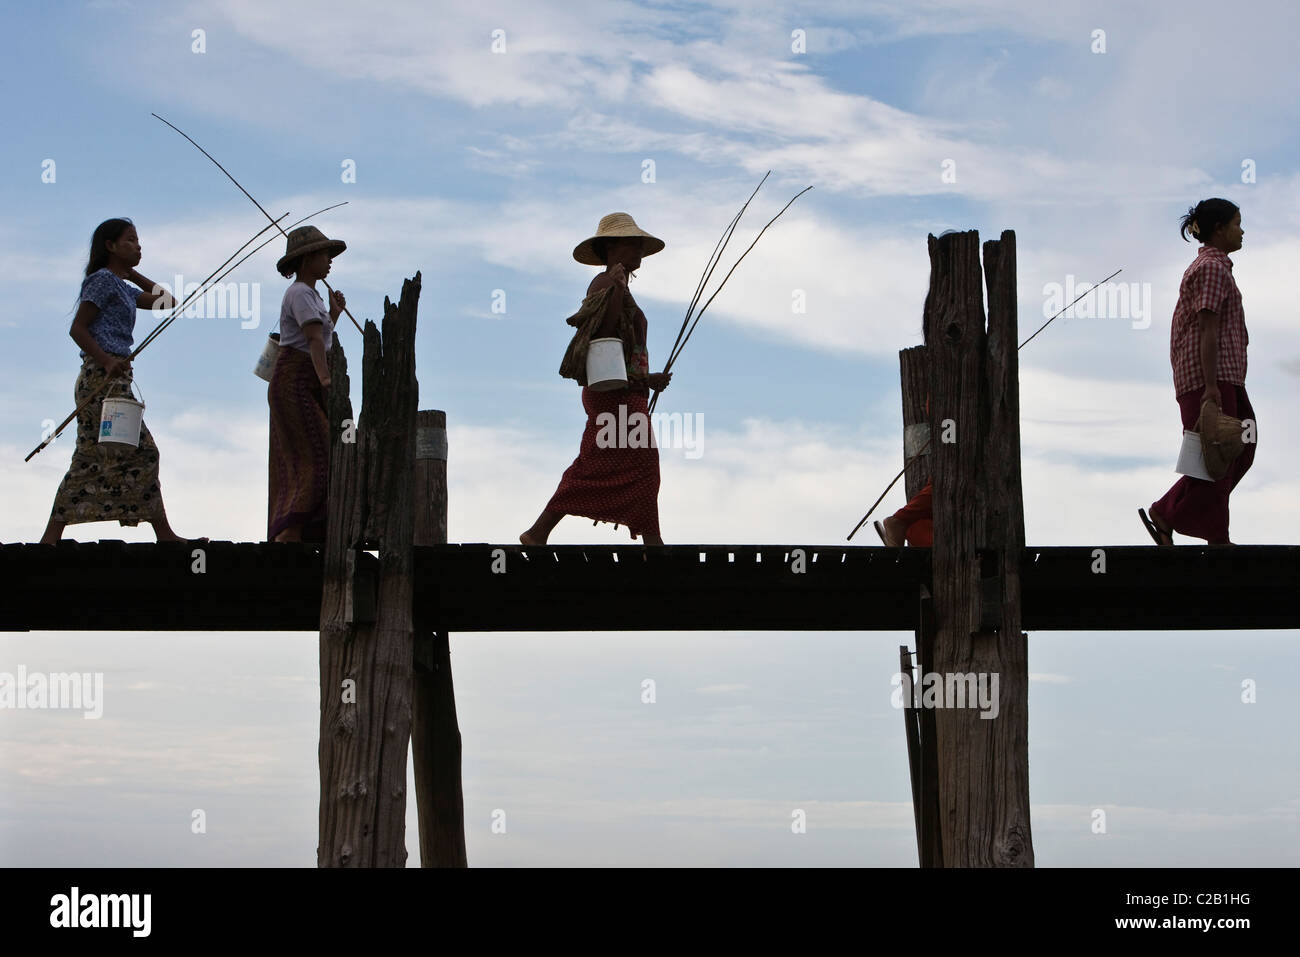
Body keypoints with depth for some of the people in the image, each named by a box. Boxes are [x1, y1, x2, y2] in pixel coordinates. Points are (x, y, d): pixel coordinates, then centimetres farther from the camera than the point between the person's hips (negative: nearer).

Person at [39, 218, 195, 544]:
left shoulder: (122, 288, 23)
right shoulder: (103, 280, -5)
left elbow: (166, 302, 28)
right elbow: (77, 328, -12)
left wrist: (132, 275, 23)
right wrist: (107, 361, -25)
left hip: (114, 379, 10)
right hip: (103, 379, -10)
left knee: (89, 462, 5)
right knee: (139, 451, -11)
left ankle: (51, 538, 2)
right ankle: (164, 535, -11)